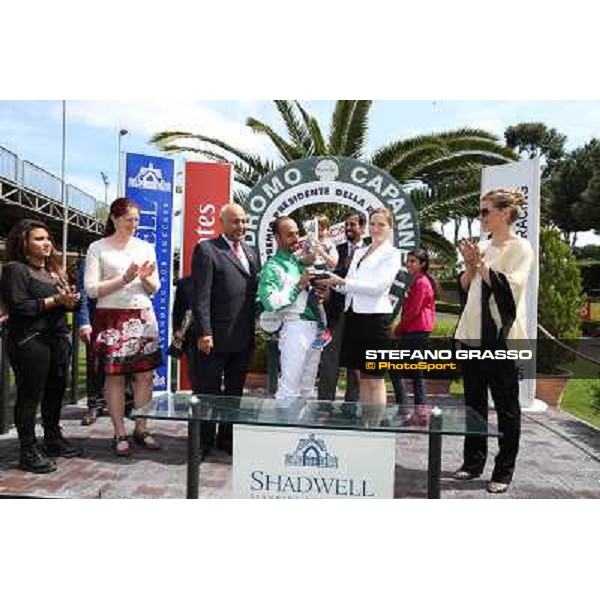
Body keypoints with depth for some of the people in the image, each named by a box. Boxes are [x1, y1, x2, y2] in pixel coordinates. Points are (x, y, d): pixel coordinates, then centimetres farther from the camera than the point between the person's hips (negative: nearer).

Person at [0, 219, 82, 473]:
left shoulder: (55, 271, 19)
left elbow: (68, 302, 22)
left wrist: (70, 299, -2)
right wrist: (55, 300, -16)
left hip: (58, 339, 7)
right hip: (30, 341, -7)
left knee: (55, 392, 12)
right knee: (30, 396, -2)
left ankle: (53, 439, 27)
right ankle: (28, 452, 6)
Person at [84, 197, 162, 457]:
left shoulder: (146, 247, 11)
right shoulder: (98, 248, 1)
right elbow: (91, 289, -6)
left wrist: (146, 278, -9)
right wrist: (124, 279, -14)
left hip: (143, 317, 4)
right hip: (112, 318, -3)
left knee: (145, 374, 3)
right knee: (115, 376, 0)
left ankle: (141, 429, 14)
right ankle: (119, 433, 11)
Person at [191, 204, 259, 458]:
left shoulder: (251, 252, 15)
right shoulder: (206, 249, -6)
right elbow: (200, 295, -12)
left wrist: (255, 328, 8)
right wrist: (204, 332, -18)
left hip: (243, 338, 7)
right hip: (215, 337, -7)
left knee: (235, 391, 16)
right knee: (208, 392, 5)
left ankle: (227, 438, 29)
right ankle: (203, 442, 18)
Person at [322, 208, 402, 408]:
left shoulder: (392, 254, -1)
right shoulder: (359, 252, 18)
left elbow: (378, 286, -15)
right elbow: (350, 286, 12)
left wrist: (342, 281, -17)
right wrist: (334, 282, -8)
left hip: (375, 317, -6)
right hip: (353, 315, 6)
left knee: (375, 379, -1)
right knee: (363, 378, 12)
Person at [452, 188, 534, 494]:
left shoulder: (521, 248, -6)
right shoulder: (483, 247, 12)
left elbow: (510, 288, -18)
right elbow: (466, 287, 14)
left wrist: (480, 264, -16)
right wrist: (470, 265, -3)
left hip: (501, 337, -7)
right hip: (473, 335, 7)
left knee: (506, 406, 4)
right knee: (474, 403, 13)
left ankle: (503, 471, 15)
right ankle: (473, 462, 26)